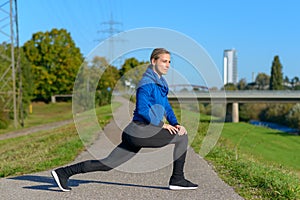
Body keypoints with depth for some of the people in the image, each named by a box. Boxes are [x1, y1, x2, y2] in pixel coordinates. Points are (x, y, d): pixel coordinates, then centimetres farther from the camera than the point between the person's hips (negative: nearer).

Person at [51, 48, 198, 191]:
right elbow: (142, 109, -21)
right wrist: (162, 124, -14)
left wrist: (175, 124, 7)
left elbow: (166, 105, 21)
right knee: (182, 137, -2)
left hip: (134, 134, 9)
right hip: (141, 132, -9)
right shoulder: (147, 83, -13)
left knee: (108, 163, 11)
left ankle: (63, 172, 13)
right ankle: (177, 179, 6)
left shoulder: (159, 82, 18)